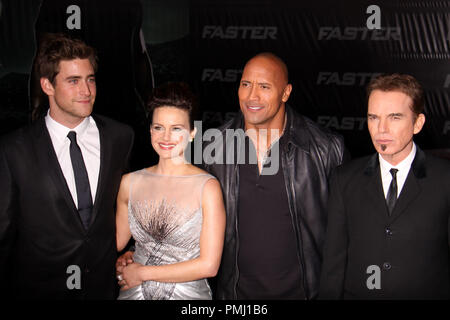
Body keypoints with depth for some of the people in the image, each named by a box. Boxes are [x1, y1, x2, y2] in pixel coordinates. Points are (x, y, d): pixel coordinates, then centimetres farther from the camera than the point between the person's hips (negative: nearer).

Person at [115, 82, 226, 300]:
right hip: (135, 293, 3)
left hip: (187, 293, -3)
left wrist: (142, 273, -10)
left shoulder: (207, 187, -11)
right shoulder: (130, 182, 0)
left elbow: (209, 265, -13)